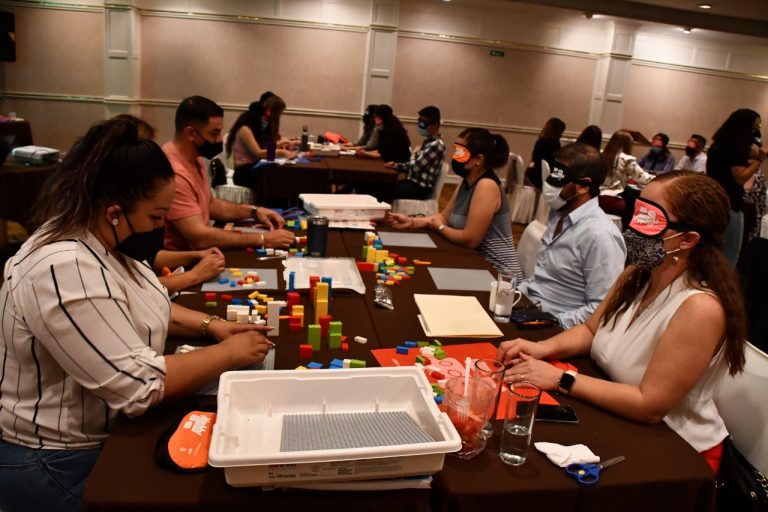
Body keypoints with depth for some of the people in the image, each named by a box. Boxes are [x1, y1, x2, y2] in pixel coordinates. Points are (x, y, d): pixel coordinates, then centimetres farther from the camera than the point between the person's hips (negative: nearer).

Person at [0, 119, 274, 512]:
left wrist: (209, 325, -2)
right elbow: (140, 386, -31)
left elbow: (137, 307, 14)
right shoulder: (64, 271, -31)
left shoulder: (103, 240, -4)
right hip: (61, 463, -8)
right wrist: (229, 353, -19)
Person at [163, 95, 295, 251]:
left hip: (194, 252, 9)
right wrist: (263, 239, -25)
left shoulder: (193, 159, 6)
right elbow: (199, 237, -29)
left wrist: (254, 211, 3)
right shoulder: (173, 173, -25)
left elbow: (209, 204, 18)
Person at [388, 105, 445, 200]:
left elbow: (415, 167, -22)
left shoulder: (436, 145, -20)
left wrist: (414, 153, -2)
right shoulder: (429, 141, 10)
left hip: (419, 188, -9)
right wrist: (397, 165, 3)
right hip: (414, 182, 9)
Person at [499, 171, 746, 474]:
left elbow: (649, 406, -28)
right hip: (621, 421, 7)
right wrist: (542, 348, -9)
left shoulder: (700, 308, -28)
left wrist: (561, 379, -26)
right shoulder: (637, 275, -3)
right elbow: (590, 330, 10)